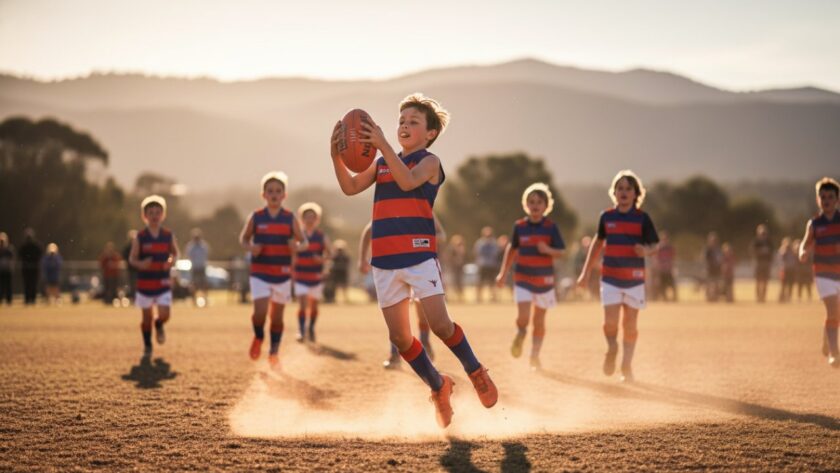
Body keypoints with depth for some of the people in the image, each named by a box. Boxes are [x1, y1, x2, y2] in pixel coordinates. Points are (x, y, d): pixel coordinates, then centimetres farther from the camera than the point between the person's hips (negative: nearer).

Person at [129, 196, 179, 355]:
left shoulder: (169, 236, 0)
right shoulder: (140, 237, -4)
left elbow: (175, 253, 13)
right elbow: (132, 258, 0)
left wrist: (172, 261, -9)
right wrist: (140, 264, -22)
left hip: (163, 283, 1)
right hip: (144, 282, 0)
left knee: (165, 314, -9)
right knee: (147, 317, 6)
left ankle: (159, 325, 27)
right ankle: (147, 345, 26)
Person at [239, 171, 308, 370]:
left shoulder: (290, 219, 0)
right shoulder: (256, 217, -1)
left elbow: (304, 241, 7)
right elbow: (243, 238, 11)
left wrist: (297, 247, -17)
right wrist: (250, 247, -11)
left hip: (282, 275, 1)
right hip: (259, 274, -1)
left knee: (277, 315, 8)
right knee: (260, 311, -14)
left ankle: (274, 353, 23)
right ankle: (258, 338, 18)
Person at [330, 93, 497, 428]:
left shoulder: (429, 161, 0)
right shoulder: (381, 164, 16)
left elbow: (408, 181, -21)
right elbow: (350, 187, 3)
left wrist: (382, 145, -29)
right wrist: (336, 157, -14)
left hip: (419, 254, -5)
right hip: (384, 259, 5)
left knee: (439, 324, -14)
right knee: (399, 336, 3)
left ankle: (476, 372, 12)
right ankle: (438, 388, 22)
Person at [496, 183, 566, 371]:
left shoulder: (550, 227, -5)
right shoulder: (519, 226, 0)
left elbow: (560, 252, -3)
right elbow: (512, 248, 12)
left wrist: (548, 250, -24)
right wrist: (503, 273, 12)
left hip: (544, 279, 0)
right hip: (523, 278, 0)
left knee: (539, 320, 7)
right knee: (523, 316, -16)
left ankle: (535, 355, 20)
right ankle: (520, 334, 16)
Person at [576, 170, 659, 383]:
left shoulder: (642, 218, -1)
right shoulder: (607, 217, 5)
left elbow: (655, 244, 3)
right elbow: (598, 242, 16)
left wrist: (646, 251, -21)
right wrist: (586, 272, 17)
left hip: (634, 279, -1)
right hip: (610, 278, 1)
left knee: (630, 323, 2)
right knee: (610, 321, -11)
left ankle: (627, 366, 13)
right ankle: (612, 349, 19)